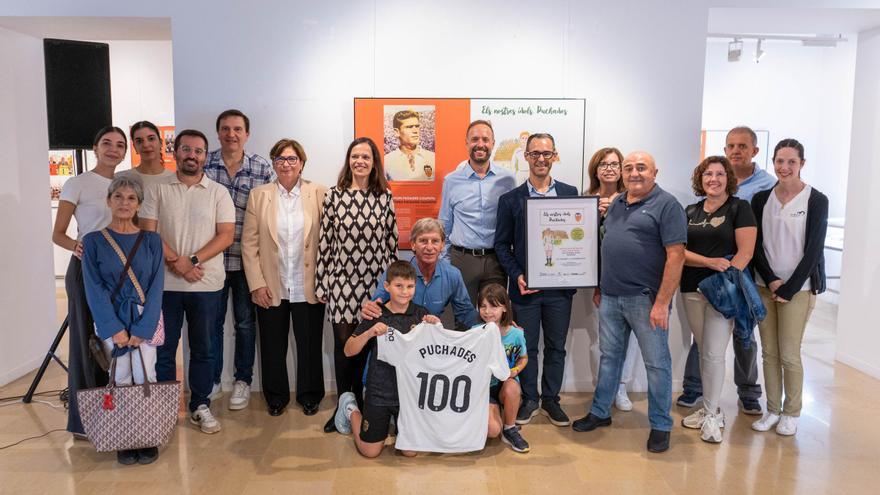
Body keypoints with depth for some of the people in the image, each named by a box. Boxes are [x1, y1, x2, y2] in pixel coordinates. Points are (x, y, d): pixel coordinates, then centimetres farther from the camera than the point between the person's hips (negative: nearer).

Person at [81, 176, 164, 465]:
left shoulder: (151, 241, 2)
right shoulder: (93, 242, 1)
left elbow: (156, 287, -2)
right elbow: (95, 289, -3)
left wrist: (142, 329, -11)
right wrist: (115, 329, -12)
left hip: (145, 318, 0)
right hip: (111, 319, 0)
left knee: (145, 377, -7)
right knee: (122, 377, -5)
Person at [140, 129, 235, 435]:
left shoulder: (218, 192, 3)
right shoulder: (158, 190, 4)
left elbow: (226, 235, -5)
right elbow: (148, 231, -3)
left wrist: (192, 260, -15)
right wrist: (175, 262, -15)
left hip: (206, 284, 0)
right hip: (165, 283, 0)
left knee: (202, 349, 9)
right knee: (163, 348, 8)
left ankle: (200, 406, 22)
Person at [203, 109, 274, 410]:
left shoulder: (263, 169, -2)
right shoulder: (203, 164, -1)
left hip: (247, 259, 0)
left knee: (245, 322, 11)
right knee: (212, 321, 11)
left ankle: (243, 381, 26)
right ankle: (211, 381, 27)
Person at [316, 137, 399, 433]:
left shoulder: (384, 197, 2)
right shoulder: (334, 196, 1)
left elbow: (392, 242, 5)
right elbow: (324, 242, 2)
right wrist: (321, 284, 2)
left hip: (375, 282, 0)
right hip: (342, 281, 0)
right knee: (343, 343, 5)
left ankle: (359, 404, 24)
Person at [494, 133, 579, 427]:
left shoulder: (570, 193, 5)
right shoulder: (510, 199, 1)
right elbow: (501, 244, 1)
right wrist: (517, 276, -10)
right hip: (525, 287, -1)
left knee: (556, 347, 12)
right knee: (527, 347, 9)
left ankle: (551, 399, 28)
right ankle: (529, 400, 26)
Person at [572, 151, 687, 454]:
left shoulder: (666, 205, -8)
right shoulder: (616, 205, 13)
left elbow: (676, 256, -14)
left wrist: (662, 303, -18)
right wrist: (600, 288, 15)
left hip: (646, 299, -6)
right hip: (611, 297, 6)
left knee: (656, 363, 5)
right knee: (609, 357, 16)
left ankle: (661, 425, 19)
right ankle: (600, 413, 29)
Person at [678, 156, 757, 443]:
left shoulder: (739, 208, -1)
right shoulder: (690, 212, 10)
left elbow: (745, 252, -9)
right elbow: (679, 251, 2)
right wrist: (710, 262, -14)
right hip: (692, 290, 4)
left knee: (714, 353, -4)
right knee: (703, 352, 12)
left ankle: (711, 415, 11)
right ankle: (711, 408, 26)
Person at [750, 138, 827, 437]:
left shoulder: (816, 200, -4)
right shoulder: (762, 199, 5)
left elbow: (814, 250, -7)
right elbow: (756, 245, 4)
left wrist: (789, 289, -10)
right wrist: (772, 281, -8)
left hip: (798, 287, -3)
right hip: (765, 285, 3)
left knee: (789, 355, -1)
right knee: (769, 352, 7)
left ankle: (791, 413, 16)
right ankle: (772, 410, 20)